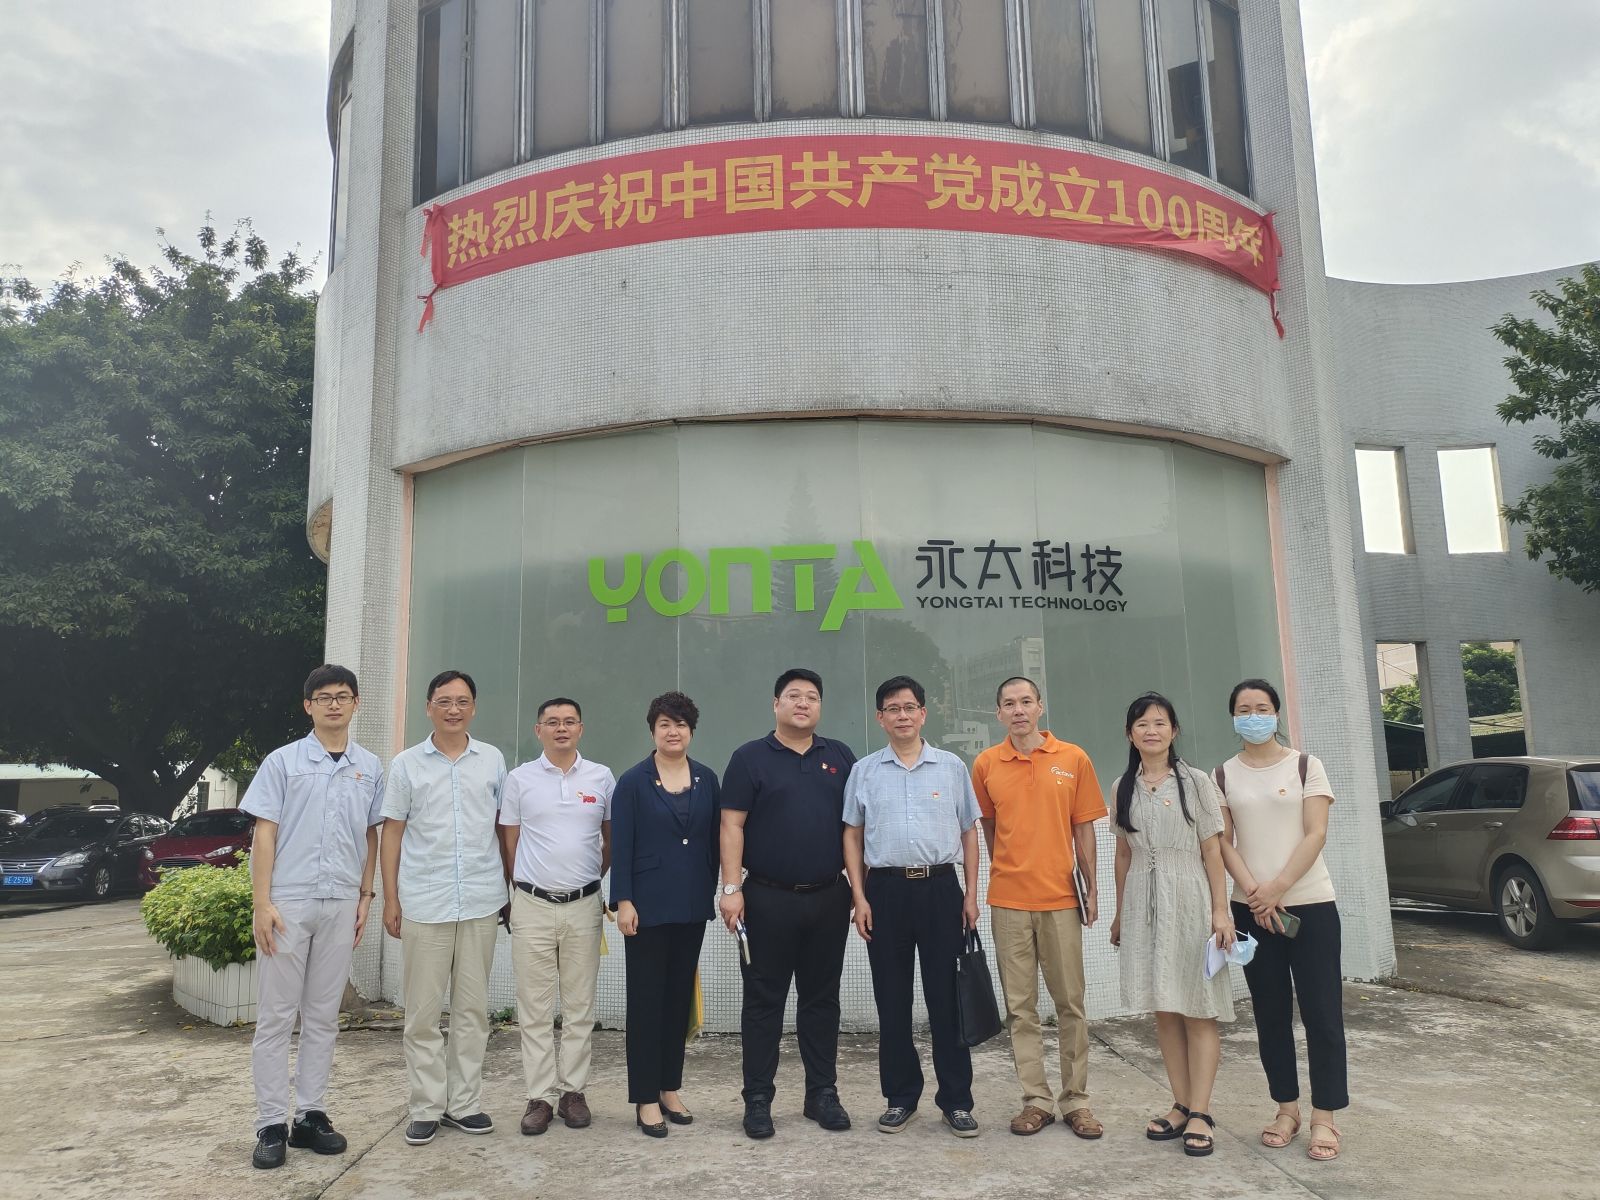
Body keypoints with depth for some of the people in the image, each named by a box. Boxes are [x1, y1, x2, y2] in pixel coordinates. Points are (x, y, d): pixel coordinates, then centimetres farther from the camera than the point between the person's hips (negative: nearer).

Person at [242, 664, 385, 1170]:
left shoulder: (369, 767, 7)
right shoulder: (283, 761, -2)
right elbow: (264, 834, -4)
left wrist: (366, 895, 8)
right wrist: (261, 903, -10)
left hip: (341, 904, 3)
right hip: (288, 902, -3)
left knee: (323, 1017, 10)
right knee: (276, 1017, 3)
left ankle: (311, 1114, 20)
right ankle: (271, 1124, 11)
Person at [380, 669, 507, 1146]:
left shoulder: (493, 760, 5)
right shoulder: (406, 764, 2)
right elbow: (392, 833, 5)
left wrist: (513, 888, 8)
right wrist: (390, 899, 1)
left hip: (481, 903, 1)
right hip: (424, 904, -1)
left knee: (472, 1008, 9)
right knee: (423, 1011, 5)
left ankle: (465, 1102, 20)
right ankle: (426, 1107, 16)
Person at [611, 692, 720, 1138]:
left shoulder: (707, 779, 5)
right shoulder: (633, 781, -4)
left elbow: (715, 839, 9)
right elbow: (621, 845, -7)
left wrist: (717, 890, 6)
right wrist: (623, 901, -12)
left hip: (692, 905, 4)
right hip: (649, 906, -4)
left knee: (680, 996, 12)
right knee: (646, 999, 2)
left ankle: (670, 1088, 24)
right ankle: (646, 1099, 12)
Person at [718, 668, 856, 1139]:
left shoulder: (841, 757, 8)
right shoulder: (750, 758, -1)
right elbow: (732, 825, -5)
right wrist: (732, 888, -12)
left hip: (828, 898, 3)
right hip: (768, 899, -3)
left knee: (822, 999, 12)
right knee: (763, 1000, 5)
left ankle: (823, 1093, 23)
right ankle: (758, 1099, 15)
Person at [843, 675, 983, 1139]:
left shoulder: (952, 767, 5)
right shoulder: (864, 771, 5)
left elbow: (969, 832, 8)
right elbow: (853, 836, 7)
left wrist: (971, 894, 2)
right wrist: (860, 898, 0)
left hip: (940, 887, -1)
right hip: (886, 890, 1)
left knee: (947, 997, 4)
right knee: (892, 1000, 8)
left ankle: (956, 1099, 16)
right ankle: (900, 1097, 21)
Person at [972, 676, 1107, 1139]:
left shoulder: (1073, 759, 0)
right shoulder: (985, 764, 1)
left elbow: (1083, 828, 4)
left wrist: (1091, 887, 2)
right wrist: (1004, 872, 10)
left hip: (1061, 898, 0)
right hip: (1008, 901, 1)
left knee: (1071, 1004, 7)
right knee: (1020, 1007, 6)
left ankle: (1076, 1101, 19)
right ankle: (1036, 1100, 17)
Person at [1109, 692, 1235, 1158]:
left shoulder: (1194, 782, -2)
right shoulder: (1125, 787, 8)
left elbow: (1212, 850, -3)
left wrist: (1220, 910, -8)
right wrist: (1120, 914, 14)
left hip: (1188, 901, -4)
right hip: (1143, 905, 4)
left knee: (1198, 1010, -2)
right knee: (1163, 1010, 8)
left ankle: (1200, 1113, 3)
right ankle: (1181, 1104, 17)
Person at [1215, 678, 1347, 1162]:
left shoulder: (1306, 766, 1)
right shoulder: (1224, 775, 6)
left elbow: (1316, 835, -6)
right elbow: (1224, 842, 1)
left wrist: (1278, 887, -15)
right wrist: (1255, 893, -13)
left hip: (1310, 903, -2)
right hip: (1253, 908, 2)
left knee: (1321, 1011, -1)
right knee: (1270, 1012, 8)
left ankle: (1323, 1116, 8)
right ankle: (1287, 1107, 20)